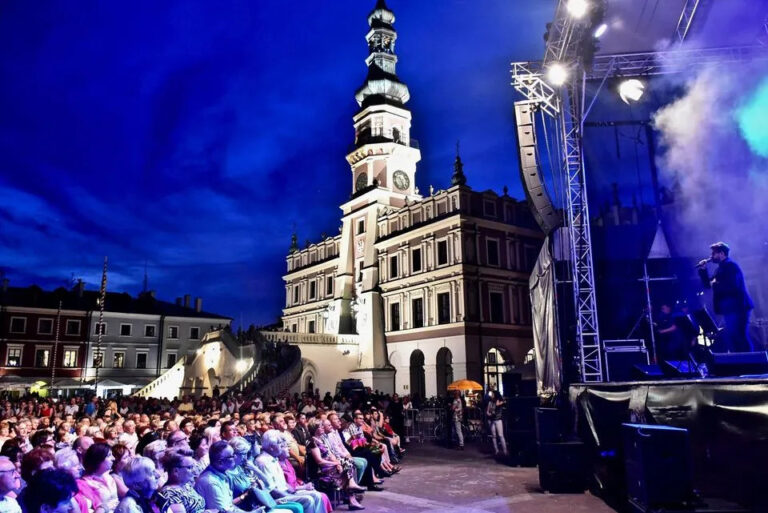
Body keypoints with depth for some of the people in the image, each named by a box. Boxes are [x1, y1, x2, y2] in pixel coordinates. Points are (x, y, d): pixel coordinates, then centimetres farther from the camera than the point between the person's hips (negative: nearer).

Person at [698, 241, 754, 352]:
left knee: (739, 338, -10)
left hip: (737, 308, -10)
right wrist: (703, 270, 7)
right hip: (730, 309, 10)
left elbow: (732, 286, -26)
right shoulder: (721, 268, 18)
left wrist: (716, 285, -14)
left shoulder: (731, 266, -12)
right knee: (732, 338, 13)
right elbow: (708, 284, 18)